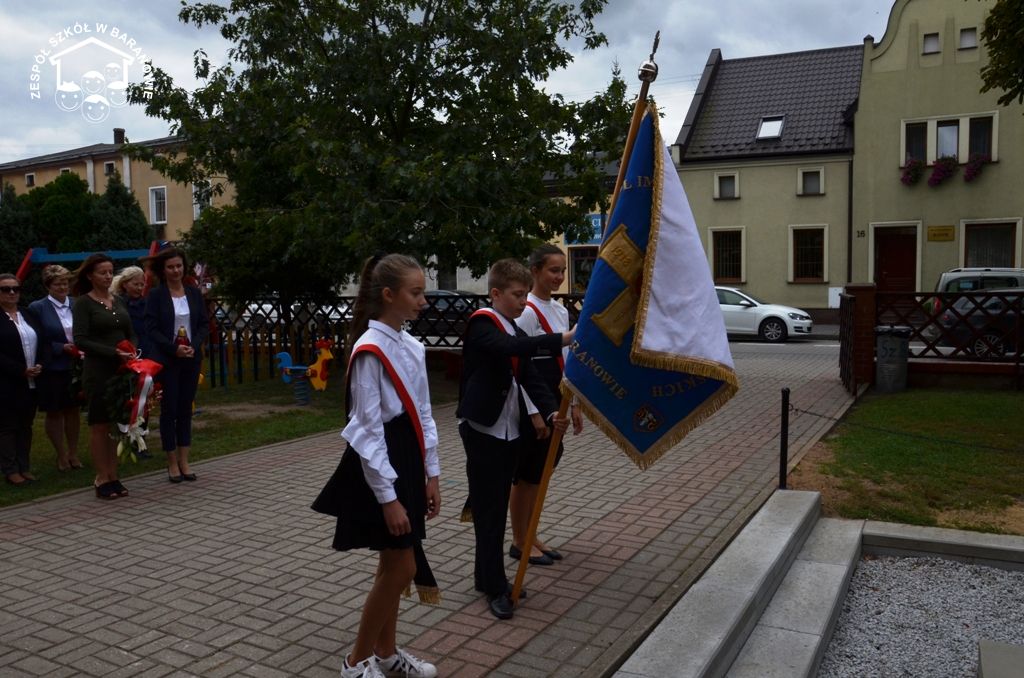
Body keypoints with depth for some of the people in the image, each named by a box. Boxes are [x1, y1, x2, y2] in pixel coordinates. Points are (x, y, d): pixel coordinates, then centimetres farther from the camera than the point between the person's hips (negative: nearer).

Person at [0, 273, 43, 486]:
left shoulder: (28, 317, 13)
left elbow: (39, 345, 13)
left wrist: (38, 367, -3)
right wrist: (22, 370, -16)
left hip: (30, 382, 6)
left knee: (26, 426, 11)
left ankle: (24, 467, 18)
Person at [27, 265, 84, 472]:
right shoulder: (37, 308, -6)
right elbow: (37, 342, -9)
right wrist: (62, 348, -17)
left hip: (76, 367, 3)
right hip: (51, 370, -3)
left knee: (74, 410, 12)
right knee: (54, 413, 9)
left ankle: (73, 453, 25)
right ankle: (62, 456, 21)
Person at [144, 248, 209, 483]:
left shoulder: (194, 293, 7)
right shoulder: (155, 295, -3)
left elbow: (204, 324, 6)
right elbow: (151, 329, -7)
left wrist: (194, 346, -11)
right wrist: (174, 349, -18)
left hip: (191, 358, 3)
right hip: (166, 360, -3)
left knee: (186, 409, 8)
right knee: (169, 409, 3)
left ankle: (184, 461, 15)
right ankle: (172, 463, 12)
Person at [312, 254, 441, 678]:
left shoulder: (413, 348, 7)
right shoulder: (370, 351, -18)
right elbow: (368, 430, -19)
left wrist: (430, 474, 11)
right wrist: (387, 497, -18)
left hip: (408, 461, 8)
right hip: (379, 467, -8)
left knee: (394, 564, 15)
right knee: (402, 567, -2)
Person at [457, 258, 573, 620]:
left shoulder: (516, 332, 14)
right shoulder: (481, 324, -11)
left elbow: (529, 377, 6)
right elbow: (510, 348, -31)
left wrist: (549, 411, -9)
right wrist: (562, 339, -36)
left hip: (511, 430, 8)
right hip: (483, 428, -8)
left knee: (497, 506, 14)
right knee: (489, 509, -2)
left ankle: (486, 576, 26)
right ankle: (496, 587, 6)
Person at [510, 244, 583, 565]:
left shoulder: (560, 311, 12)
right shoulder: (527, 312, -14)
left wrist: (573, 403, 15)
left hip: (555, 400, 9)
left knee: (540, 471, 15)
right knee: (526, 473, 2)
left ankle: (531, 535, 27)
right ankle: (519, 542, 16)